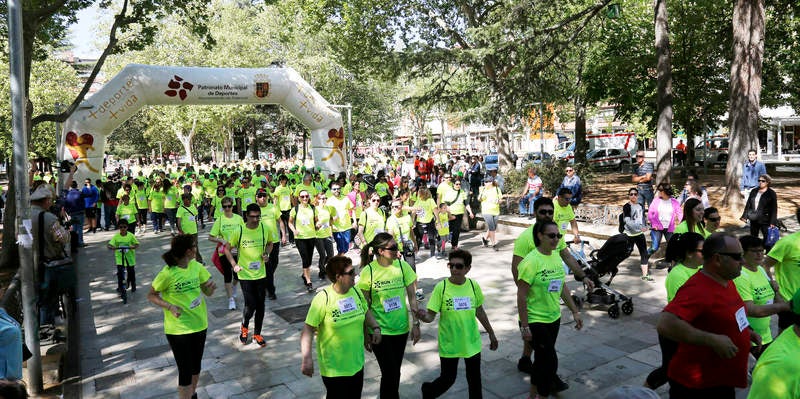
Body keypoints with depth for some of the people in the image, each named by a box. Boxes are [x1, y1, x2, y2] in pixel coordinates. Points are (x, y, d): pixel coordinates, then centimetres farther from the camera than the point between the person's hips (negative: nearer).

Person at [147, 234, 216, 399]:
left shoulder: (196, 266, -4)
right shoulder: (167, 273, -20)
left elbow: (208, 292, 3)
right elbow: (151, 296, -8)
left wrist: (211, 287, -20)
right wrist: (170, 306, -23)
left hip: (199, 324, 6)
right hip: (178, 329, -5)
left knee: (196, 366, 22)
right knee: (185, 371, 1)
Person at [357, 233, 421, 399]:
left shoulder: (402, 266, -7)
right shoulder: (368, 271, -14)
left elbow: (411, 296, 0)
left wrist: (416, 323, -1)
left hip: (400, 327, 3)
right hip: (379, 329, -3)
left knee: (395, 371, 16)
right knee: (389, 373, -3)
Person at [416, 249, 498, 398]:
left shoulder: (473, 285, -5)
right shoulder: (441, 287, -14)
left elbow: (479, 311, 9)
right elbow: (431, 315, -14)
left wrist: (491, 334, 16)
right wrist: (423, 316, -37)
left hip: (472, 342, 3)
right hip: (449, 344, -2)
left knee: (475, 380, 13)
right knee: (447, 379, 10)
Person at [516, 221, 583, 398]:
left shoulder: (556, 256, 3)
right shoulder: (531, 261, -20)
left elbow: (562, 287, 14)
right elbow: (521, 296, -20)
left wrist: (575, 311, 13)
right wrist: (524, 327, -20)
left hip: (554, 318, 7)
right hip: (535, 321, -7)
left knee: (542, 358, 18)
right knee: (550, 360, -4)